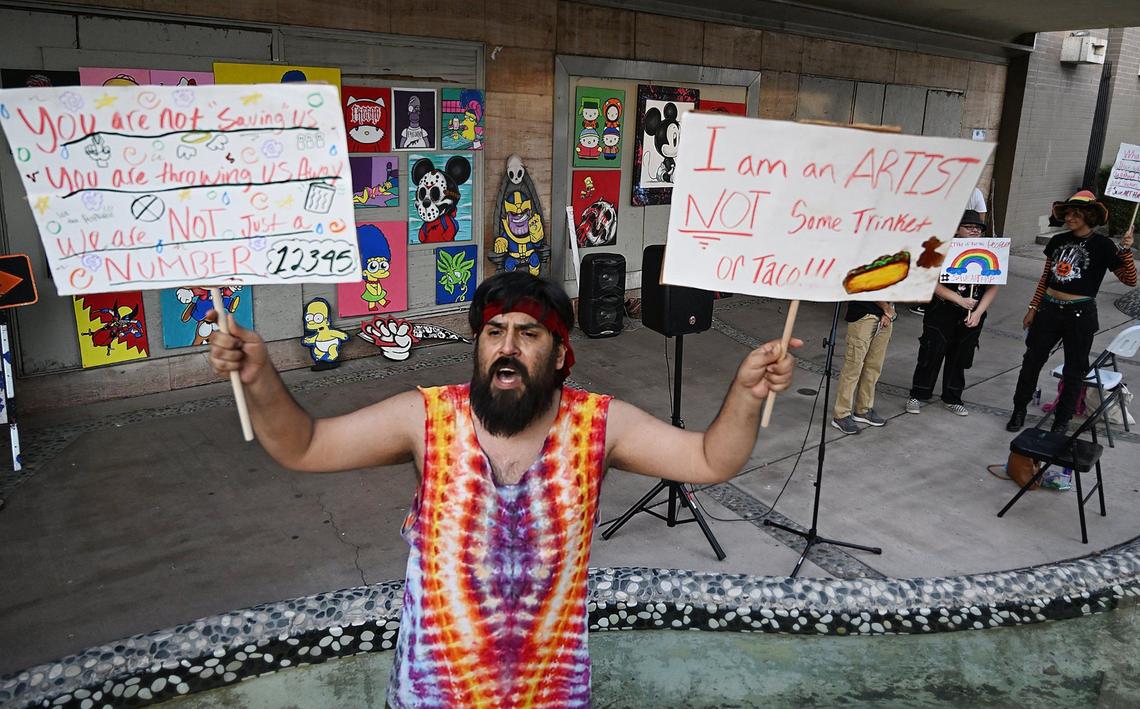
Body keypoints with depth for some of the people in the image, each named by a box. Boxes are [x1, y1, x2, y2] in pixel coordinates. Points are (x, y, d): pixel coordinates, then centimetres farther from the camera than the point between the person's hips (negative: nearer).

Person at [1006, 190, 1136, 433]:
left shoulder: (1102, 245, -5)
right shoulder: (1058, 241, 6)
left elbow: (1130, 279, -9)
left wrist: (1125, 250, -22)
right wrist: (1033, 308, 11)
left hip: (1080, 314, -3)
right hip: (1049, 309, 4)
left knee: (1074, 370, 7)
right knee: (1032, 360, 7)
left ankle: (1061, 422, 19)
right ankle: (1019, 411, 21)